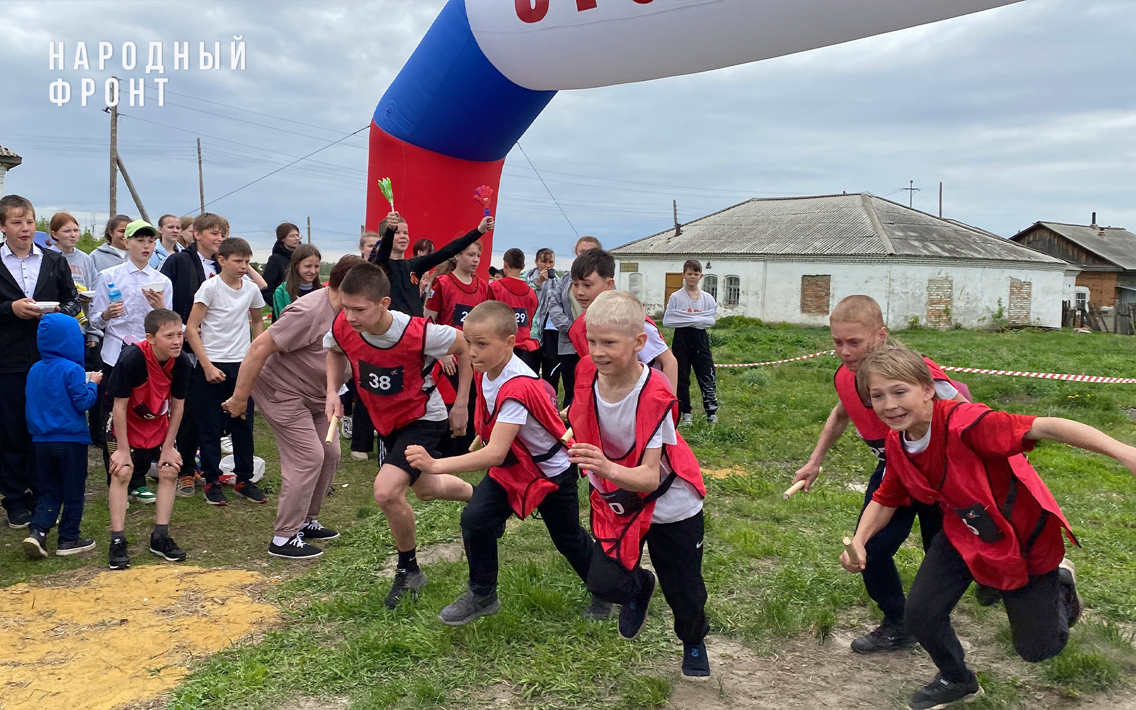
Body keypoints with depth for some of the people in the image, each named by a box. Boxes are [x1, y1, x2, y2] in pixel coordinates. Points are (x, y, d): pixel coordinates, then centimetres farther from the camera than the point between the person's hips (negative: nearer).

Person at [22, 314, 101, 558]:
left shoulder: (35, 370, 6)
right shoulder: (72, 370, -16)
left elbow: (33, 404, 15)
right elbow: (84, 402, -16)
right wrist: (92, 383, -1)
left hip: (41, 441, 6)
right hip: (71, 440, -6)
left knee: (49, 491, 16)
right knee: (74, 492, 7)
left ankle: (37, 531, 0)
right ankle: (69, 540, 12)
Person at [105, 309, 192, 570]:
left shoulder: (181, 362, -21)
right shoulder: (132, 359, -33)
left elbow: (177, 405, -9)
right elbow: (120, 405, -24)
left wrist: (168, 446, -6)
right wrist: (122, 449, -20)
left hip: (158, 423, 4)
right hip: (128, 424, -4)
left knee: (169, 470, -3)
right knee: (122, 472, -13)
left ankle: (160, 537, 7)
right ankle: (117, 541, -5)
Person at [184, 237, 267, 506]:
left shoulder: (251, 289, 3)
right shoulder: (210, 287, -9)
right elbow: (191, 329, -10)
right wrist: (207, 365, -15)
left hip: (243, 365, 4)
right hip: (212, 365, -4)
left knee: (244, 424, 8)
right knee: (211, 426, 4)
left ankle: (244, 479, 19)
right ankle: (212, 482, 15)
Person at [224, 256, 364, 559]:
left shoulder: (346, 314, -2)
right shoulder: (309, 312, -29)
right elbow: (260, 348, -28)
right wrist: (240, 396, -24)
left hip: (313, 396, 9)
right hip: (282, 391, -9)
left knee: (330, 454, 10)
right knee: (308, 457, -12)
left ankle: (305, 521, 26)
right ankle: (284, 538, -2)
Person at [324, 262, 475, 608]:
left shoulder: (419, 333, -35)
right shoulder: (342, 327, -22)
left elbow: (465, 348, -14)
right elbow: (335, 351, 6)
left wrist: (460, 406, -9)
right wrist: (332, 391, -10)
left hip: (423, 419, -6)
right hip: (386, 421, 6)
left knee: (387, 491, -24)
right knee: (426, 489, 24)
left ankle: (408, 570, 2)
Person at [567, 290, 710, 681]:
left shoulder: (655, 397, -31)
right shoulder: (587, 374, -17)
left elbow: (649, 476, -35)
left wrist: (608, 470, -51)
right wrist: (576, 441, -7)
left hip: (671, 505, -3)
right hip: (617, 502, 4)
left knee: (683, 590, 10)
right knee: (603, 582, -9)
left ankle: (694, 642, 46)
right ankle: (639, 587, 30)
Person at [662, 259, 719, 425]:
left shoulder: (707, 298, 4)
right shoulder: (676, 297, -2)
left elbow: (711, 321, -2)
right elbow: (667, 320, -9)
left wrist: (689, 320, -11)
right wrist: (696, 319, -12)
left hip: (700, 339, 1)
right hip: (682, 339, -1)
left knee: (707, 376, -1)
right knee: (682, 377, 4)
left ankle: (711, 412, 7)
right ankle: (686, 413, 15)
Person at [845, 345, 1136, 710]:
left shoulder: (963, 422, -35)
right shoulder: (896, 444, -12)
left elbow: (1046, 427, -44)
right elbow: (886, 500, 4)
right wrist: (858, 542, -13)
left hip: (1023, 534, -5)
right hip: (965, 534, 5)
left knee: (1036, 648, 6)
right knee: (920, 613, -6)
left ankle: (1058, 581, 39)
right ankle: (957, 680, 26)